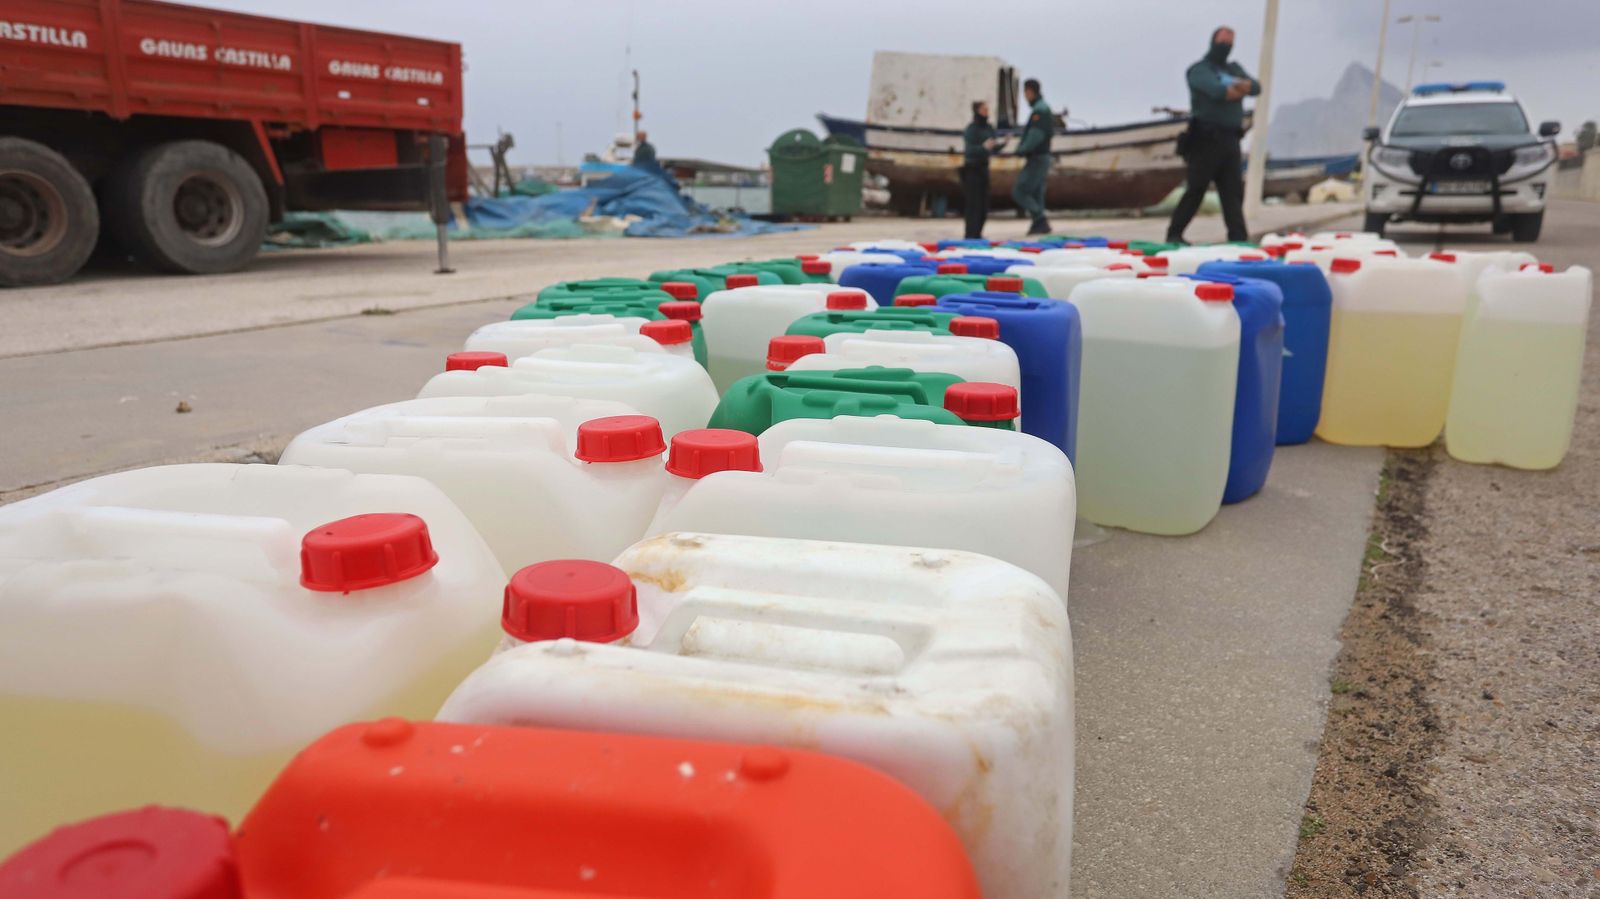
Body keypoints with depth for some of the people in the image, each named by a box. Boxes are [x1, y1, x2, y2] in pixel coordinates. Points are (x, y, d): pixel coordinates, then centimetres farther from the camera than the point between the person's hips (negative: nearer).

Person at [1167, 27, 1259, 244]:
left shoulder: (1235, 69, 23)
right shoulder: (1200, 70, 2)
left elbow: (1256, 87, 7)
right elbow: (1217, 91, -16)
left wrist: (1237, 87, -14)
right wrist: (1241, 89, 0)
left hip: (1230, 141, 6)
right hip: (1206, 139, -6)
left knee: (1233, 192, 0)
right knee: (1196, 190, -7)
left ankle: (1239, 238, -2)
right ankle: (1174, 233, 1)